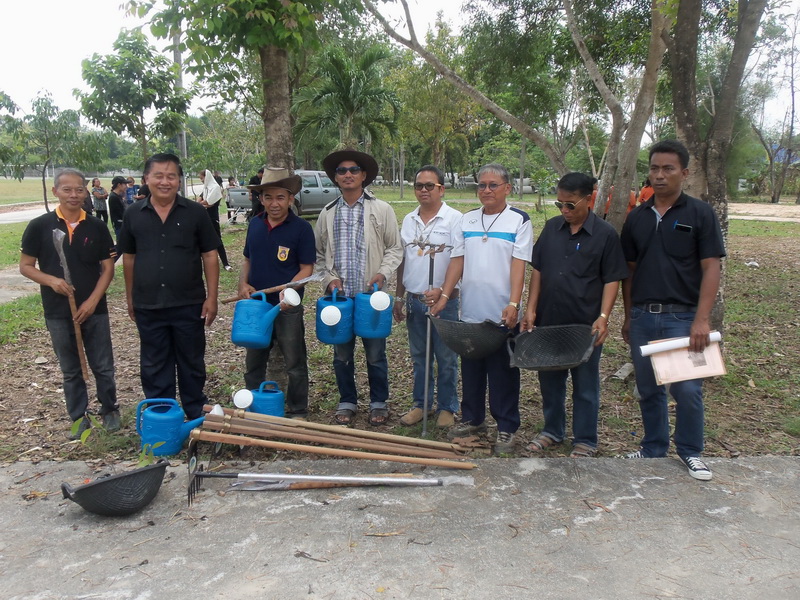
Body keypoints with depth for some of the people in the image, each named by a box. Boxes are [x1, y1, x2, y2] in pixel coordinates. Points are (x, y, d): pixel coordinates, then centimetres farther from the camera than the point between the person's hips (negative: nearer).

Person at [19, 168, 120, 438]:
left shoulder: (97, 226, -2)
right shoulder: (39, 226, -5)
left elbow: (107, 268, 1)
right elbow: (25, 266, 1)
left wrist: (93, 300, -10)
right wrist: (51, 280, -18)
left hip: (94, 309, 0)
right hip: (58, 313, 0)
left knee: (103, 366, 9)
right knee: (71, 370, 12)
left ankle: (109, 409, 29)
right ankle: (79, 418, 26)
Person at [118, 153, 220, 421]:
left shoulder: (195, 212, -3)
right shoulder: (133, 214, 2)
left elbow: (209, 256, -2)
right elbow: (129, 258, 10)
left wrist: (211, 298, -6)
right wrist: (130, 299, 11)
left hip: (189, 305, -2)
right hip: (148, 307, 2)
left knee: (192, 364, 12)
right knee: (154, 368, 13)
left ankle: (196, 416, 28)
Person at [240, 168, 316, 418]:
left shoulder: (301, 228, -11)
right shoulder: (255, 224, 4)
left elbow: (307, 268, -10)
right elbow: (248, 259, 14)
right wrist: (243, 284, -3)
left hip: (287, 307, -5)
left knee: (294, 364, 7)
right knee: (253, 362, 17)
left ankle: (298, 412, 23)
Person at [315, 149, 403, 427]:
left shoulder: (381, 210, 2)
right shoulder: (327, 213, 8)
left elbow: (395, 248, 3)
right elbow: (319, 253, 13)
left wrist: (382, 273, -12)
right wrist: (329, 278, -2)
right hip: (339, 296, 2)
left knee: (375, 354, 5)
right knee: (342, 354, 10)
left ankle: (379, 403, 23)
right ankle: (347, 402, 27)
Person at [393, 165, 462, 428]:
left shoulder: (454, 219, -8)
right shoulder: (409, 220, 10)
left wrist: (442, 291, -25)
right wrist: (399, 297, 14)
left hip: (444, 301, -5)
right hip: (414, 300, 5)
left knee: (446, 359, 6)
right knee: (419, 357, 15)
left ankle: (447, 407, 20)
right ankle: (421, 404, 28)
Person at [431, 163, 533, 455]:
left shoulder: (519, 220, -3)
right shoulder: (467, 220, 10)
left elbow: (519, 265, -11)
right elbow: (457, 260, 9)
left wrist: (513, 304, -20)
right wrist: (444, 295, 0)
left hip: (502, 314, -4)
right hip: (470, 311, 5)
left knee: (503, 372, 4)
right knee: (471, 368, 14)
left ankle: (506, 428, 15)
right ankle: (472, 418, 30)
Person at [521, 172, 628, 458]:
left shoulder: (605, 234, -6)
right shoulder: (552, 228, 6)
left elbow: (612, 280, -6)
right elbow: (538, 270, 8)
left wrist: (603, 317, -16)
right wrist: (531, 310, 2)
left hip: (585, 326, -4)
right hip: (548, 322, 4)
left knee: (585, 386, 8)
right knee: (549, 380, 16)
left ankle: (585, 441, 22)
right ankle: (552, 430, 33)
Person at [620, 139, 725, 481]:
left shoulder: (700, 214, -3)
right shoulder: (637, 217, 9)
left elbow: (710, 269, -7)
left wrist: (702, 320, -16)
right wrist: (628, 317, 12)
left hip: (682, 316, -4)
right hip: (642, 316, 4)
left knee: (687, 389, -2)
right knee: (648, 389, 12)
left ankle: (690, 452, 20)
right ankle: (654, 449, 29)